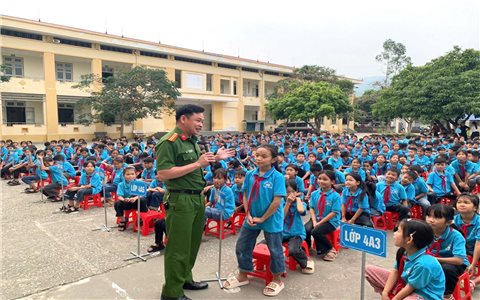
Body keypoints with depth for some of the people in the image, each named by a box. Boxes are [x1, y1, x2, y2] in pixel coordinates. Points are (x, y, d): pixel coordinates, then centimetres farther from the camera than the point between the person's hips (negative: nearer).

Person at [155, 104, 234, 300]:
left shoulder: (191, 141, 11)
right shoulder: (169, 142, -16)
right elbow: (163, 174, -24)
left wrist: (215, 158, 11)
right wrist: (197, 164, -22)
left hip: (197, 198, 9)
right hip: (180, 200, -9)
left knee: (193, 243, 20)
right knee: (178, 247, 3)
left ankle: (185, 279, 39)